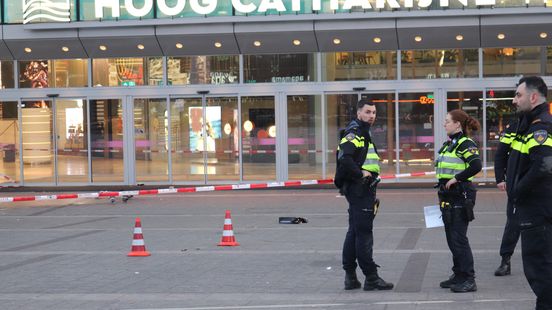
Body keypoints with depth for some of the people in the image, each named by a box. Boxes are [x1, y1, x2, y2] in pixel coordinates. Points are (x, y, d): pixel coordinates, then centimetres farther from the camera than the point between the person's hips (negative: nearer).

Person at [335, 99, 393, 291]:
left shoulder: (364, 135, 20)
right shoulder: (353, 135, -13)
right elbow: (344, 157, -29)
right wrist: (360, 174, -21)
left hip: (364, 189, 11)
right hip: (358, 189, -11)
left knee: (354, 232, 13)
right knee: (364, 233, -7)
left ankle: (350, 276, 19)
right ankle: (371, 278, -5)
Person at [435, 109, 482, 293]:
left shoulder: (465, 144, -13)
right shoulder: (448, 145, 16)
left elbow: (476, 166, -28)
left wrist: (456, 179, -22)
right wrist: (442, 195, 20)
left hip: (461, 197, -10)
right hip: (448, 198, 10)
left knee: (459, 238, -9)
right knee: (451, 238, 13)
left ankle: (469, 280, -4)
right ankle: (458, 275, 22)